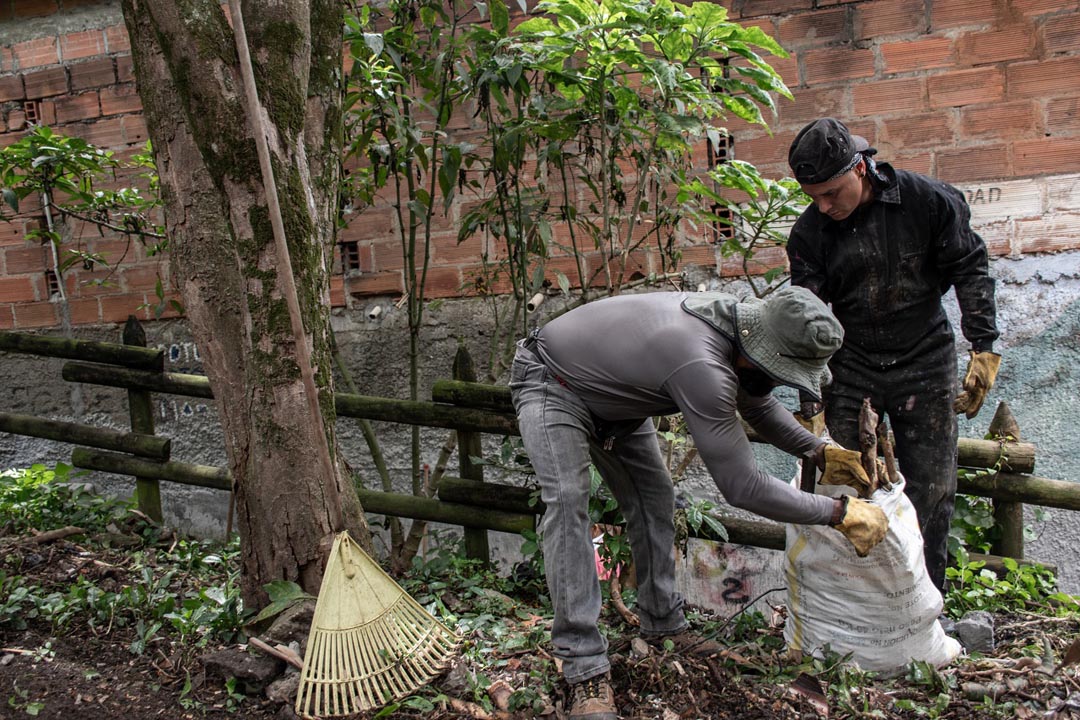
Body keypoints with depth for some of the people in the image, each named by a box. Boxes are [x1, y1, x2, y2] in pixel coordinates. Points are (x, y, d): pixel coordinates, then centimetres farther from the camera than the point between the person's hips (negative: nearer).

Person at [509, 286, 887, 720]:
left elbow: (759, 406, 8)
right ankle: (586, 668, -20)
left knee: (653, 497, 6)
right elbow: (741, 486, -35)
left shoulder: (735, 321, -13)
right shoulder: (701, 365, -42)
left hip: (610, 390, 9)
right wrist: (839, 513, -26)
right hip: (551, 385, -9)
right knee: (568, 499, -25)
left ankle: (663, 623, 21)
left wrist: (819, 450, -4)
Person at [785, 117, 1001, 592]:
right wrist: (810, 409, -14)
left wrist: (984, 347, -6)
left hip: (925, 362, 0)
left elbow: (970, 269, 1)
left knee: (930, 489, 3)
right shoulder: (810, 233, -8)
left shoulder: (928, 201, -11)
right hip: (852, 367, 1)